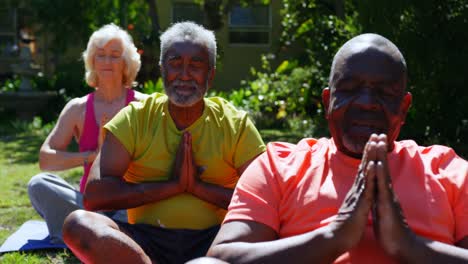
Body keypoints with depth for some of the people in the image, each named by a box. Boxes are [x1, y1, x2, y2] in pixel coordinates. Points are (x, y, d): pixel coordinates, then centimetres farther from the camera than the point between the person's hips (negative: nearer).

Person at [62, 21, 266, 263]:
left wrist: (197, 185, -12)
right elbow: (94, 195, -8)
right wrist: (174, 185, -10)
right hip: (146, 242, 1)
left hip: (212, 241, 0)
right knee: (78, 223, -28)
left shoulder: (235, 124, 6)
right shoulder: (136, 118, 5)